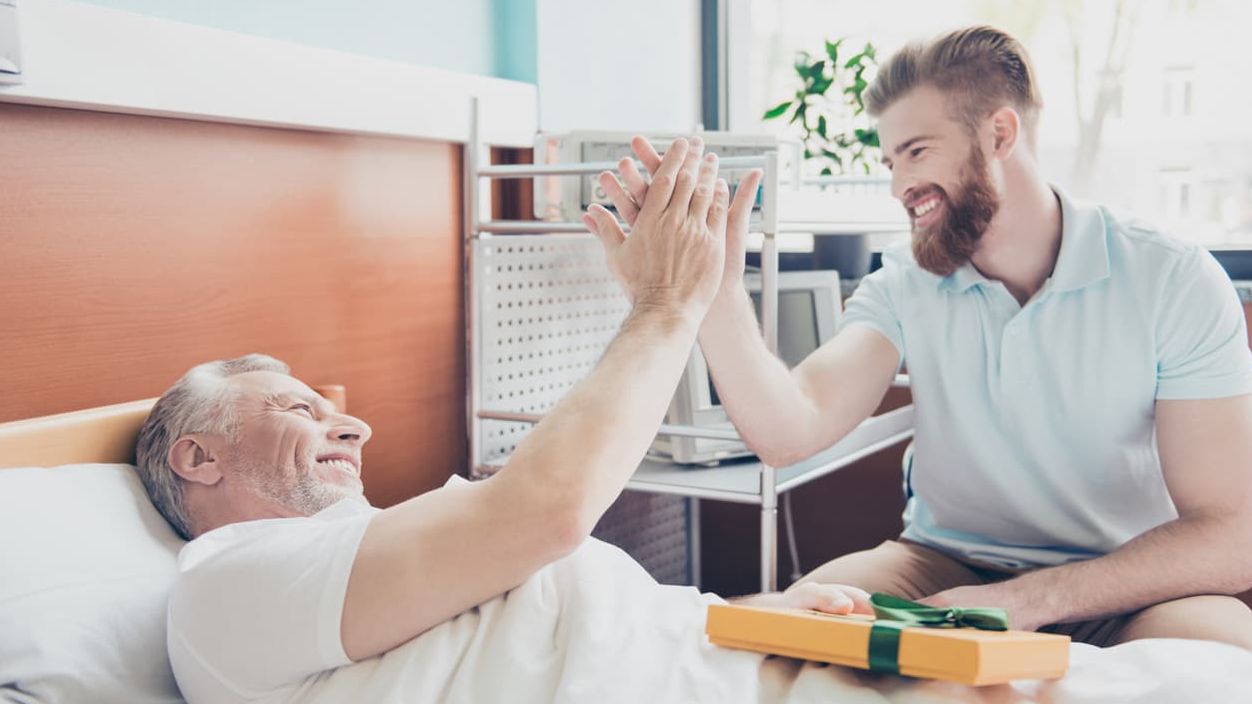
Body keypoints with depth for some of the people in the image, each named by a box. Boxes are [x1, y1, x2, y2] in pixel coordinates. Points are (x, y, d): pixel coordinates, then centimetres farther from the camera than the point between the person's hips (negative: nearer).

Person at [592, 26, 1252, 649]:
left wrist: (1026, 601, -28)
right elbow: (789, 432, -18)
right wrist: (714, 288, -32)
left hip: (1123, 589, -1)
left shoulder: (1174, 283, -10)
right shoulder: (901, 290, -1)